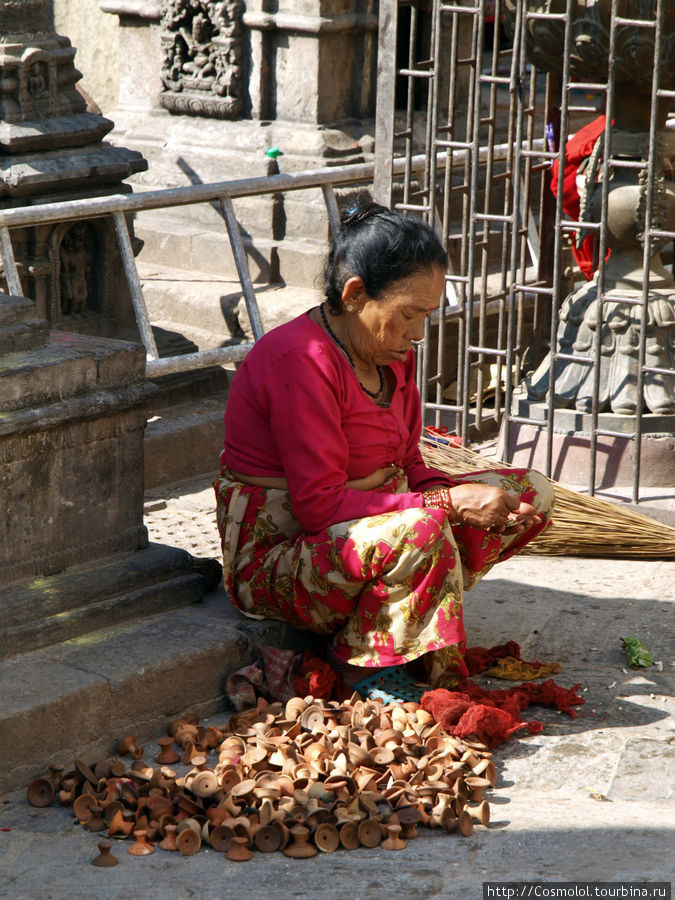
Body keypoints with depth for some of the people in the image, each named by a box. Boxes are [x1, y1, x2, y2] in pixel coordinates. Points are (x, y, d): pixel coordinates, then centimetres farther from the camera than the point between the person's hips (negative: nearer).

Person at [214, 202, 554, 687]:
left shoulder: (390, 352, 5)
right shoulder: (300, 361, -23)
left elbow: (406, 465, 11)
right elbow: (320, 506, -27)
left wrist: (471, 503, -10)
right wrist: (449, 502, -27)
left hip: (367, 528, 10)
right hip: (276, 557, -10)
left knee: (532, 492, 4)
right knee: (423, 531, -38)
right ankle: (360, 663, -14)